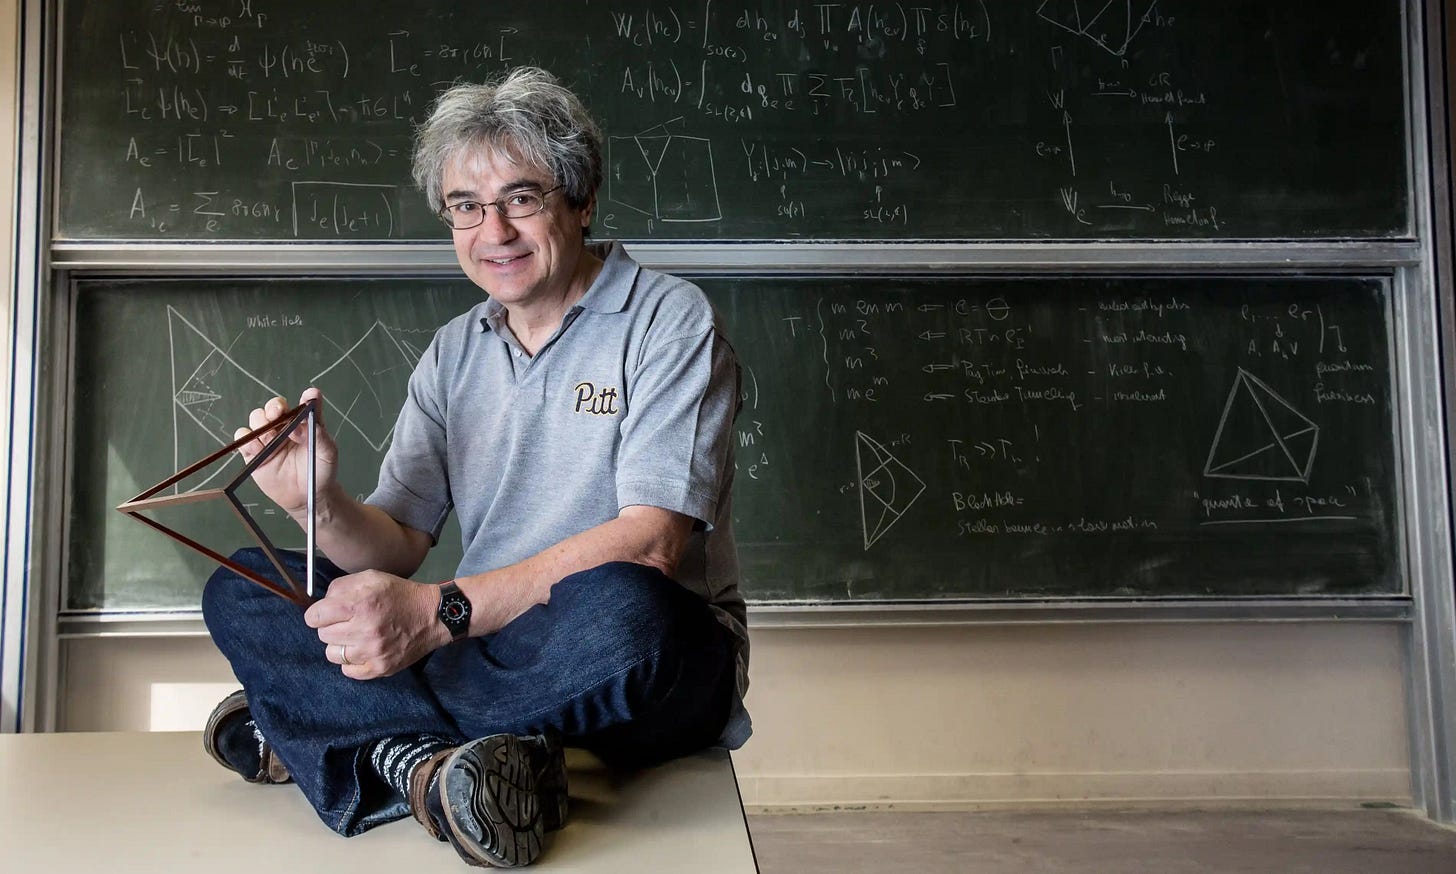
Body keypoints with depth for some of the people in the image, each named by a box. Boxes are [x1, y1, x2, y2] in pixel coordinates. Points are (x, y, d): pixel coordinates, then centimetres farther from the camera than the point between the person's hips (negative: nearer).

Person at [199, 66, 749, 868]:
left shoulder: (668, 321, -7)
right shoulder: (454, 353, 12)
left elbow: (648, 546, -19)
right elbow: (400, 544, 6)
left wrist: (440, 612, -26)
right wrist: (324, 507, -17)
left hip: (654, 659, -5)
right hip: (488, 645, 5)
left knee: (619, 608, -39)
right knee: (239, 591, -5)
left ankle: (324, 730, -18)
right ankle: (434, 762, -27)